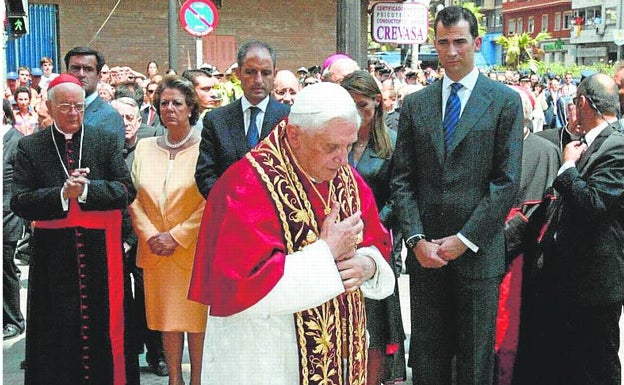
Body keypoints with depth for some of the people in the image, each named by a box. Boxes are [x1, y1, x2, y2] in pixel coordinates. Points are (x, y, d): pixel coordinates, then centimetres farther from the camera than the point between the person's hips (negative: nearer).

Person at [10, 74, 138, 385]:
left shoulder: (106, 141, 5)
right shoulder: (29, 147, 5)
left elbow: (127, 190, -4)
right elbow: (19, 203, -3)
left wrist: (86, 189, -17)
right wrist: (62, 193, -17)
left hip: (101, 254, 0)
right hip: (53, 257, 0)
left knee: (105, 328, 5)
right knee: (58, 334, 6)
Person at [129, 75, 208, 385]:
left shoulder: (204, 147, -5)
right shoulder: (145, 147, 8)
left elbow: (211, 201, -10)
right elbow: (135, 198, 7)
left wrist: (177, 237, -13)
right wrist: (150, 235, -6)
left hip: (194, 248, -4)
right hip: (155, 251, 4)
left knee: (196, 315, 3)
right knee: (166, 316, 9)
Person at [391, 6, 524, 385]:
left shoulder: (506, 101, -1)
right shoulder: (415, 104, 8)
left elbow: (507, 180, -6)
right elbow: (402, 179, 6)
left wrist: (465, 239, -11)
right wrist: (416, 238, -6)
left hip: (478, 253, -2)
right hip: (425, 252, 3)